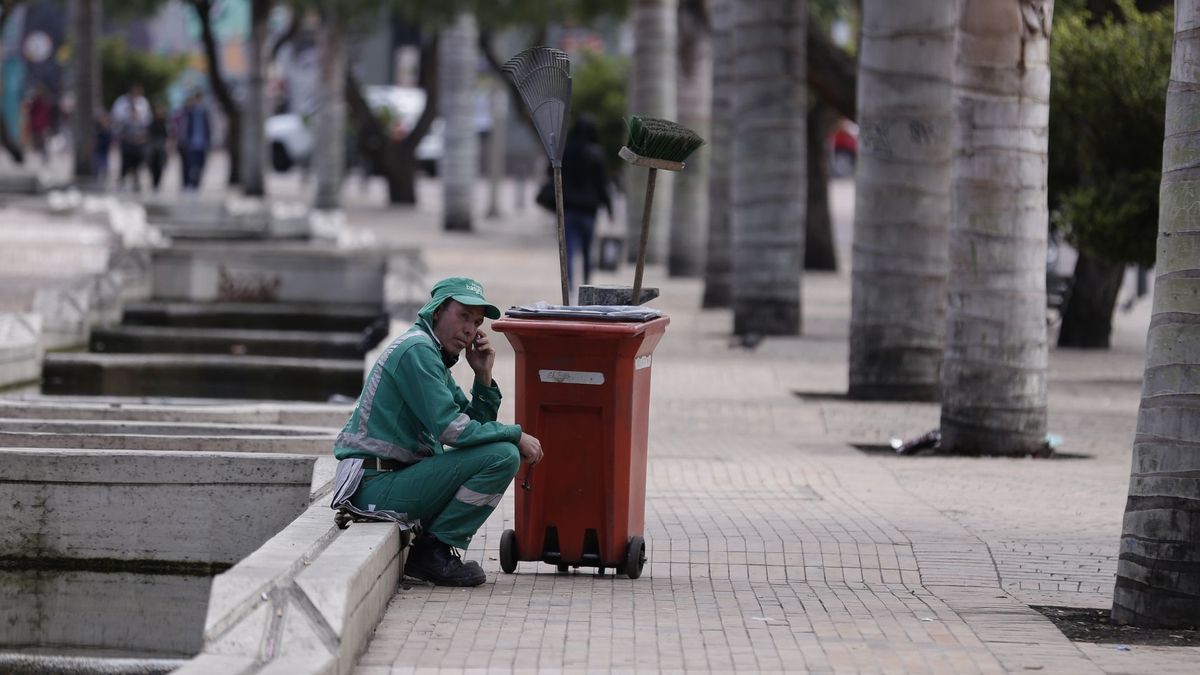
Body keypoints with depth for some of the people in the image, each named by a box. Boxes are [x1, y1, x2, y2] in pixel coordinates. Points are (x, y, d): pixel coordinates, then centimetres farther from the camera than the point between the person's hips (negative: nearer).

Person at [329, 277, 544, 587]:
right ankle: (435, 548, -10)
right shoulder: (417, 349, -11)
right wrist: (516, 435, -10)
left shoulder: (435, 357, 21)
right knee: (502, 456, -18)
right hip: (377, 485, -10)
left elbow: (476, 426, 19)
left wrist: (483, 377, 4)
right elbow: (449, 429, -20)